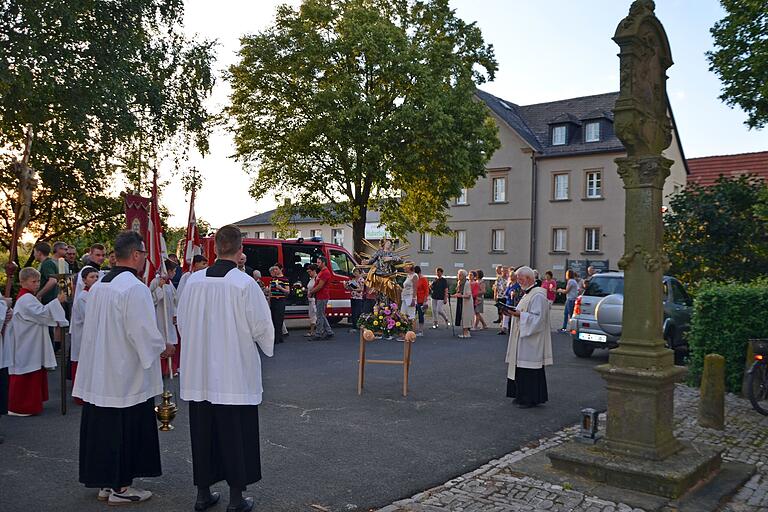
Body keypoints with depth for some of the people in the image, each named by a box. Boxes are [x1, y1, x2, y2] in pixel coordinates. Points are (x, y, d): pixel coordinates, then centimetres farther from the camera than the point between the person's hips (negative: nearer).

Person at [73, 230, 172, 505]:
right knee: (127, 429, 3)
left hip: (98, 373, 8)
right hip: (127, 376, -8)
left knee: (102, 426, 15)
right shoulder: (135, 287, -19)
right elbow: (143, 332, -21)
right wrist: (163, 347, -3)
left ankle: (104, 483, 26)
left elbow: (93, 329, 16)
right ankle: (121, 487, 12)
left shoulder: (98, 287, 8)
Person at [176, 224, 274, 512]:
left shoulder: (194, 281, -2)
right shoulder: (245, 284, -16)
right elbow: (262, 327, -10)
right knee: (236, 434, 7)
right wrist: (267, 346, 11)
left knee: (203, 432, 15)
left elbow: (183, 323, 9)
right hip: (236, 374, -4)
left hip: (199, 374, 4)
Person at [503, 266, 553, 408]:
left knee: (529, 370, -5)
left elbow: (537, 318, -22)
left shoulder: (538, 296, -16)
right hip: (522, 339, 10)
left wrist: (519, 315, -24)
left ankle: (532, 398, 3)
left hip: (531, 343, -10)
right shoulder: (527, 294, 16)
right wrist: (513, 313, 8)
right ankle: (522, 396, 21)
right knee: (520, 368, 13)